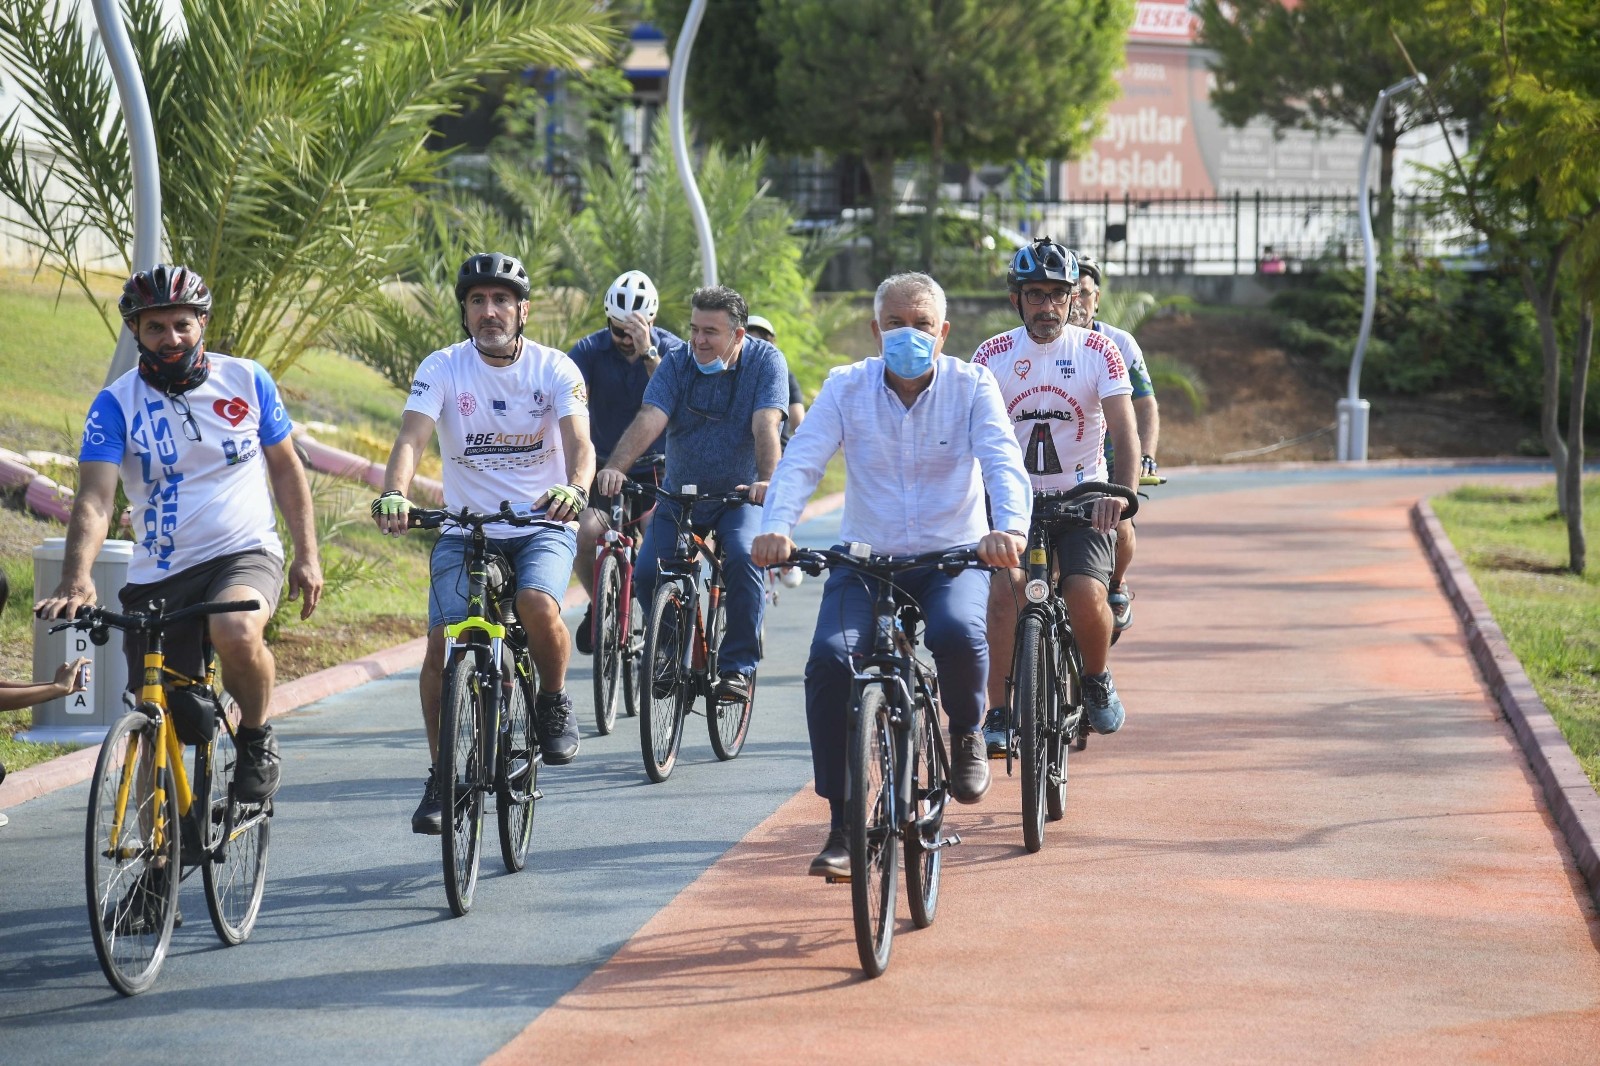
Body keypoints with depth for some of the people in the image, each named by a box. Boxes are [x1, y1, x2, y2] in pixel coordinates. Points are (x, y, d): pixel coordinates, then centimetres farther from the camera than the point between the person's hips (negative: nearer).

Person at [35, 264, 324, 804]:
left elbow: (286, 468, 12)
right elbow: (95, 499, -16)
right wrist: (76, 578, -33)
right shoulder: (116, 404, -4)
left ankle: (257, 738, -7)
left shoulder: (247, 380, 1)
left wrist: (308, 555, 5)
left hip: (246, 555, -1)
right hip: (158, 576, 1)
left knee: (236, 631, -35)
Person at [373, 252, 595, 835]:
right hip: (465, 528, 1)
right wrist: (394, 493, -40)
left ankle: (554, 702, -1)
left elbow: (579, 441, -20)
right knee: (443, 641, -15)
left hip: (543, 526, -1)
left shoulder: (554, 368, -6)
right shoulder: (442, 368, -5)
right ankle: (441, 776, 2)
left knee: (537, 604, -31)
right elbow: (411, 437, -19)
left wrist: (574, 487, -43)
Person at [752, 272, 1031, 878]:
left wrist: (1010, 526, -39)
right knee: (830, 661, -24)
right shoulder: (847, 388, -2)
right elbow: (800, 462, -12)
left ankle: (966, 733, 2)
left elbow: (1003, 462, -18)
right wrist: (775, 527, -33)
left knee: (958, 634, -34)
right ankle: (843, 823, -12)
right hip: (865, 557, 1)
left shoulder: (972, 386, -4)